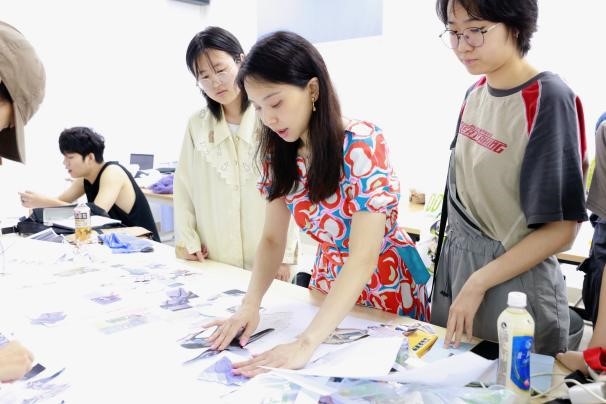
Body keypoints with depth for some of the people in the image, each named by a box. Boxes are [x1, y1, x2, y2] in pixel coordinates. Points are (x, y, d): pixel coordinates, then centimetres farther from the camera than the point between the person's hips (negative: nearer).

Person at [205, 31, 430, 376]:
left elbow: (363, 258, -33)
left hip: (385, 284, -5)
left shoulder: (361, 144, -27)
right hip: (329, 281, 5)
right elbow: (273, 238, -4)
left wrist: (306, 344, -40)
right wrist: (251, 304, -21)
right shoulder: (280, 153, -8)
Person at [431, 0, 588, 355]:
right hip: (455, 263, 7)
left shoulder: (547, 99, -17)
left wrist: (478, 283, -18)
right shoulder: (476, 92, 3)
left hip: (515, 280, -6)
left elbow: (561, 229, -18)